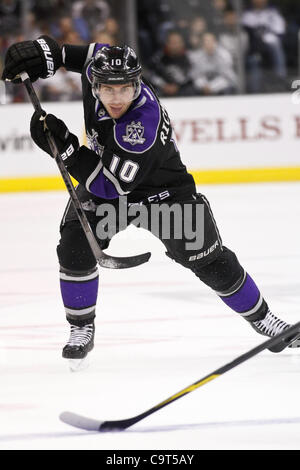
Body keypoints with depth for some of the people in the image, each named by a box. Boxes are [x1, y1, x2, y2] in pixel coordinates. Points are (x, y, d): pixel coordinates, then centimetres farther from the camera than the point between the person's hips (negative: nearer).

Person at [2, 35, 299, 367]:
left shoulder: (144, 124, -41)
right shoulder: (97, 64, -24)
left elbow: (111, 186, -38)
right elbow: (88, 52, 3)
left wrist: (63, 146, -41)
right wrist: (42, 52, -10)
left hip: (162, 189, -5)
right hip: (105, 182, 5)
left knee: (211, 261, -2)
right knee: (75, 248, -14)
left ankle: (262, 318, 19)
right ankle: (81, 331, 4)